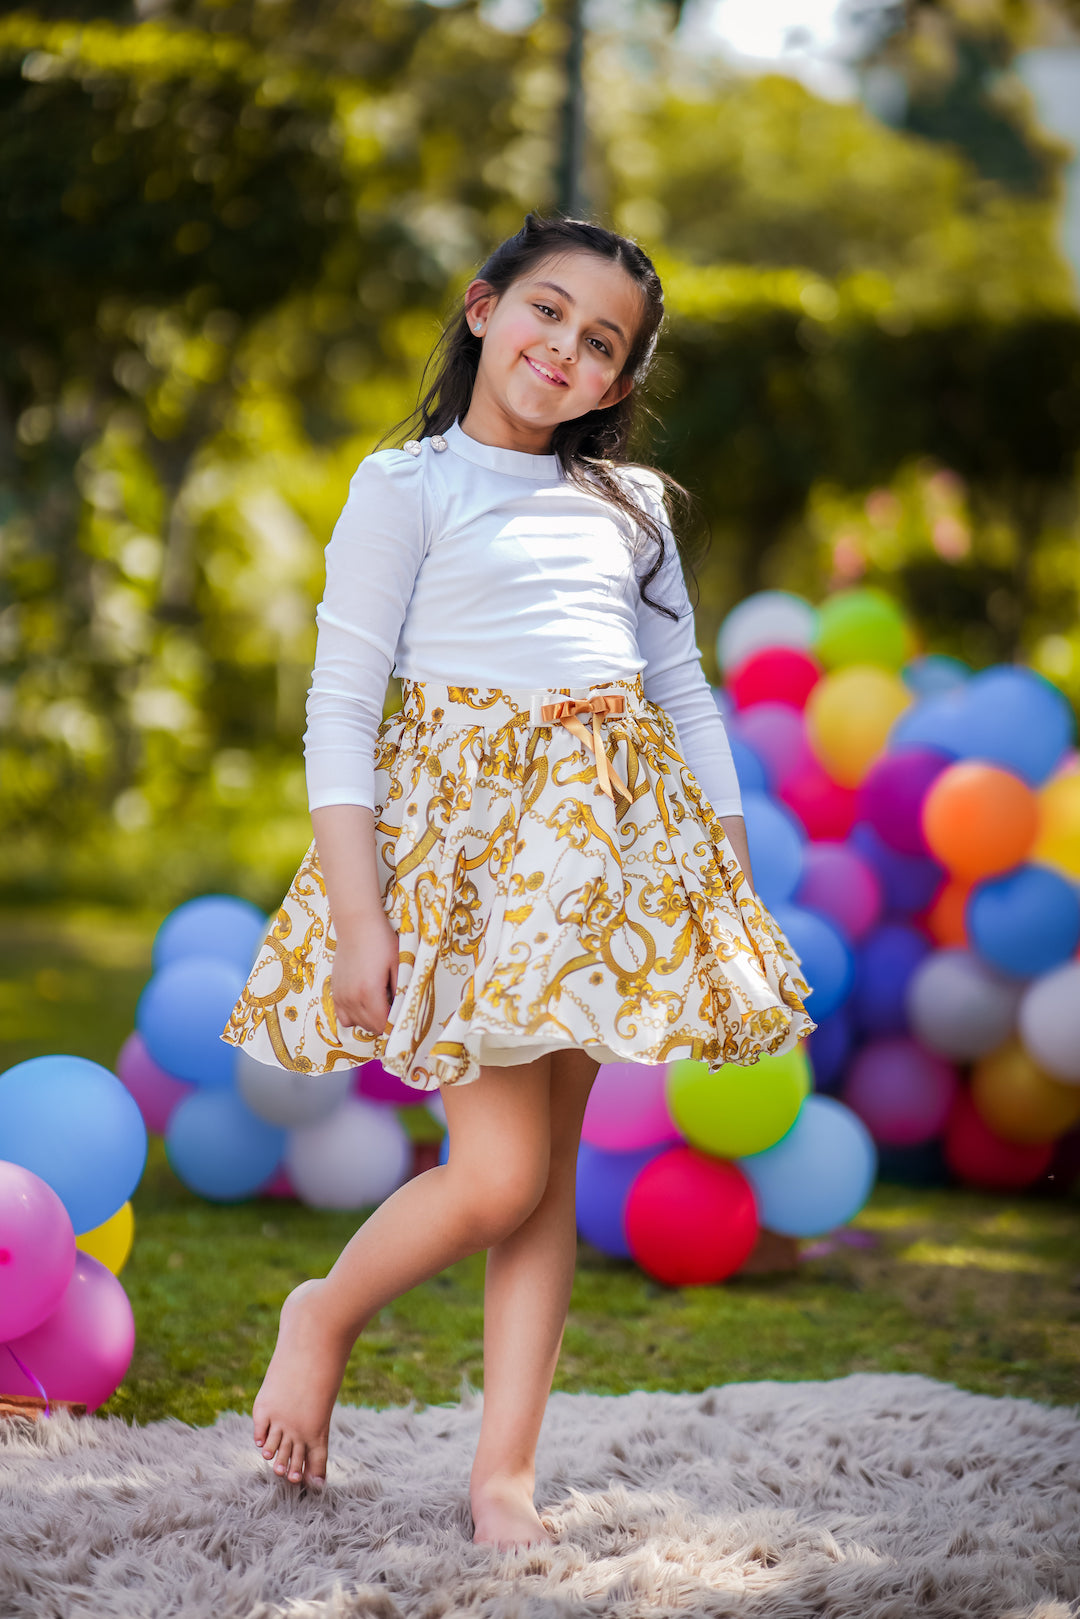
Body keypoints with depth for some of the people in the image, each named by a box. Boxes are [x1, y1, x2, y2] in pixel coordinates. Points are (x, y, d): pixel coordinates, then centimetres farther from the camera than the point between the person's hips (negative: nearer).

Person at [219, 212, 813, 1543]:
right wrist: (355, 912, -14)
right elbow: (339, 701, -5)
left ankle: (505, 1469, 10)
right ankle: (323, 1317, 17)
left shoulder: (630, 504, 16)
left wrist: (734, 878, 11)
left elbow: (685, 691, 19)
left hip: (614, 829, 5)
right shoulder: (409, 485, 0)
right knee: (498, 1174, -11)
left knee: (551, 1165, 4)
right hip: (463, 818, -5)